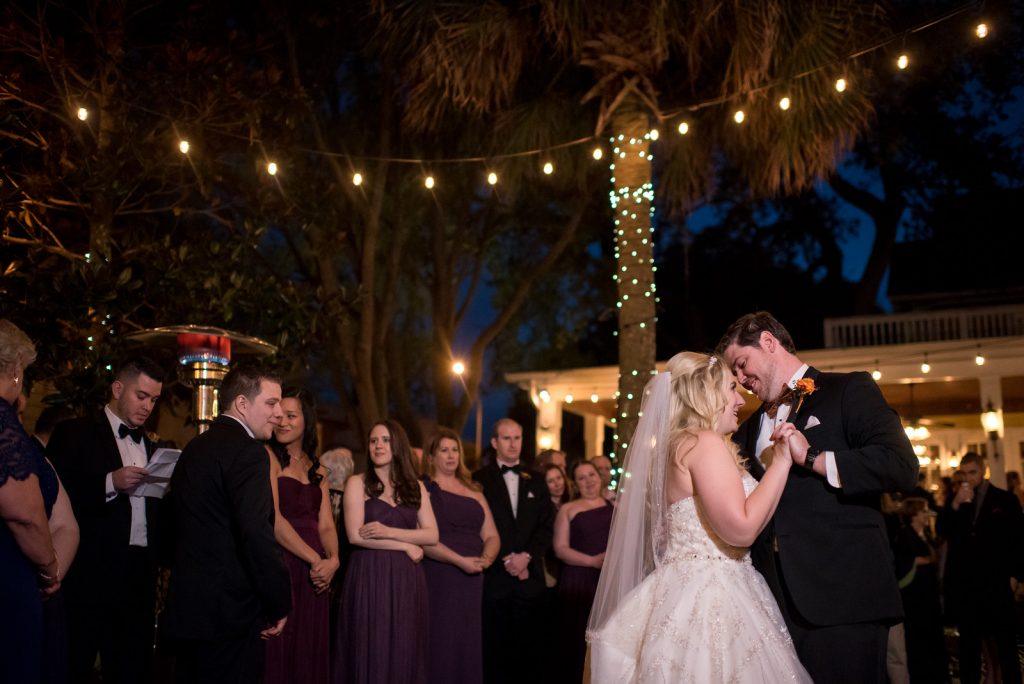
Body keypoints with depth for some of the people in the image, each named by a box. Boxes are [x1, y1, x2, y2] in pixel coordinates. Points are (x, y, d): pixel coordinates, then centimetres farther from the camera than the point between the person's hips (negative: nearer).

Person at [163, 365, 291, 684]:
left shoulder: (195, 447, 14)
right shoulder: (246, 449, -15)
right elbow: (257, 534, -25)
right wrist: (279, 604, -16)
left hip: (187, 607, 9)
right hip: (229, 612, -9)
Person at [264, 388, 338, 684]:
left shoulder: (318, 471, 16)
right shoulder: (267, 457, -3)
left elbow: (325, 525, 10)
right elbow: (273, 520, -12)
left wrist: (333, 559, -10)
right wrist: (316, 559, -12)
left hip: (314, 574, 6)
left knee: (309, 652, 9)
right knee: (277, 654, -2)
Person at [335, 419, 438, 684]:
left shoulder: (415, 487, 11)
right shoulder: (357, 483, 1)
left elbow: (432, 535, 3)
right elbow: (355, 535, -10)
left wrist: (389, 532, -11)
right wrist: (406, 546, -7)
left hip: (407, 577, 3)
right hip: (369, 576, -3)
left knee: (405, 651, 5)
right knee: (371, 650, -1)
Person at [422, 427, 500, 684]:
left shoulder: (473, 492, 16)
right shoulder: (422, 489, -1)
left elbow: (492, 536, 12)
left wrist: (486, 558, -8)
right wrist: (460, 560, -18)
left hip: (472, 579, 5)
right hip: (437, 578, -5)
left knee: (468, 644, 5)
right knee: (440, 644, -5)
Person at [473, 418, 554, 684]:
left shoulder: (535, 483, 14)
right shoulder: (480, 480, 1)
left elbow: (546, 527, 7)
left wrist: (526, 556, -7)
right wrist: (506, 559, -11)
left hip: (530, 577, 3)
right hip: (495, 578, -3)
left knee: (529, 648, 4)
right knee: (495, 649, 2)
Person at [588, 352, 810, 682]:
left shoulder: (675, 446, 15)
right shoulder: (705, 443, -14)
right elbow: (741, 528, -22)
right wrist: (781, 461, -14)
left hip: (682, 594, 10)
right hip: (709, 601, -10)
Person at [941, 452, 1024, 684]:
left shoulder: (1005, 499, 4)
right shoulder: (955, 502, 11)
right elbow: (945, 534, 0)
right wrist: (956, 505, -13)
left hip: (997, 582, -2)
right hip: (965, 582, 2)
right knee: (969, 642, 7)